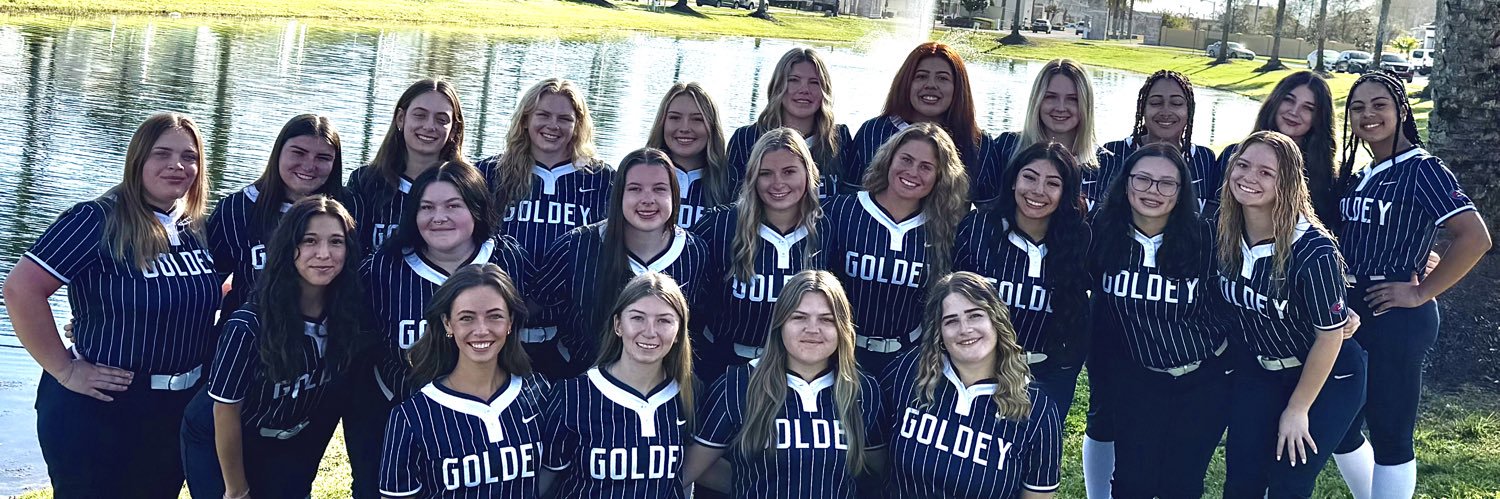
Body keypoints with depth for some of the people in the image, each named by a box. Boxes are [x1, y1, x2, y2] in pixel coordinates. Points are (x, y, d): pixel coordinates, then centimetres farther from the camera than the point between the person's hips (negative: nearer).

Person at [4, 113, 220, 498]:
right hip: (98, 411, -6)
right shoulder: (97, 221, -16)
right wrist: (64, 369, -19)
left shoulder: (197, 229, 4)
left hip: (179, 409, 6)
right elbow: (22, 289, -22)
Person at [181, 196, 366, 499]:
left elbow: (336, 394, -3)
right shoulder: (249, 326, -29)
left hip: (287, 447, 3)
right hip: (217, 447, -3)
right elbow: (226, 409, -19)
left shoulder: (349, 314, -18)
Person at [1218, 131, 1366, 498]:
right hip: (1256, 373, 5)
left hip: (1325, 378, -5)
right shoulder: (1223, 233, -13)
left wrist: (1297, 409, -14)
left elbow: (1330, 336, -20)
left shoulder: (1313, 251, -29)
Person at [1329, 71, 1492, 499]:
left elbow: (1475, 237, -22)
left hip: (1395, 319, -8)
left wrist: (1422, 291, -17)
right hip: (1351, 312, 8)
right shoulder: (1362, 175, 11)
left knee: (1389, 436, 1)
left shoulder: (1421, 169, -12)